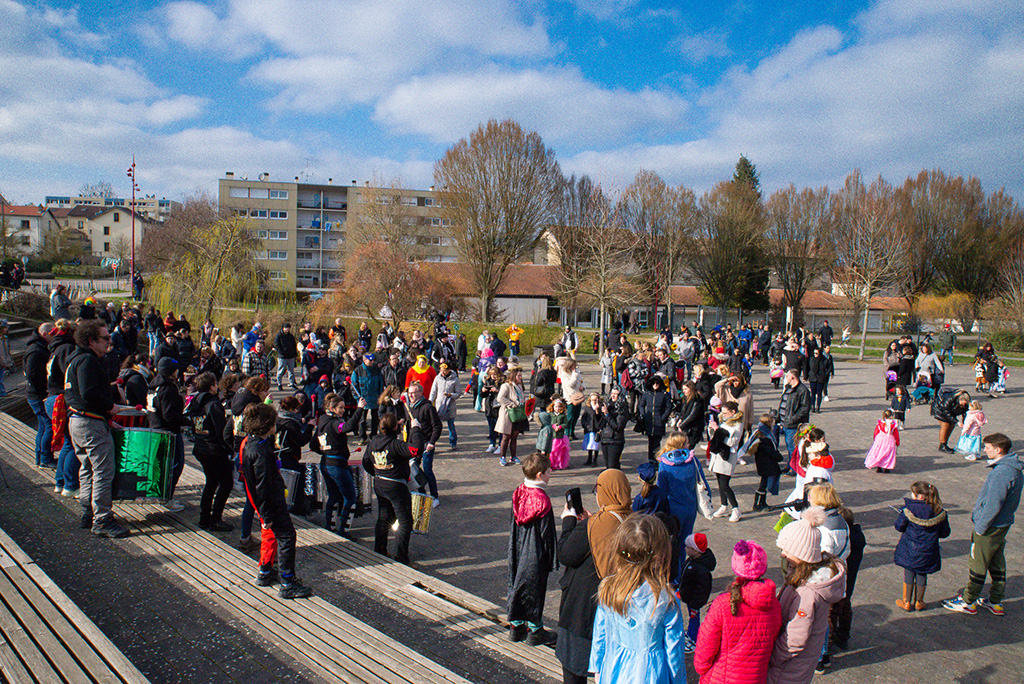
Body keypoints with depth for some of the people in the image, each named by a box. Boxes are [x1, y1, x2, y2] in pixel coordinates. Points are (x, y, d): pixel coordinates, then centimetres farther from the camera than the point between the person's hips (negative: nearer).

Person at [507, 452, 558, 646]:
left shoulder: (518, 494, -1)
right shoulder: (542, 500, -22)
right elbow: (546, 533, -16)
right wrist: (550, 559, -6)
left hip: (518, 551, 7)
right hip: (535, 555, -7)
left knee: (516, 585, 15)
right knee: (534, 589, 6)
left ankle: (516, 626, 28)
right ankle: (535, 631, 18)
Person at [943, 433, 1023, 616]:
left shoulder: (1001, 473, -27)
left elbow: (993, 505, -26)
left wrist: (980, 527, -16)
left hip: (990, 527, -9)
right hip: (1003, 524, 9)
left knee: (978, 565, 4)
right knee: (997, 564, 19)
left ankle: (968, 602, 16)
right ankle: (995, 602, 30)